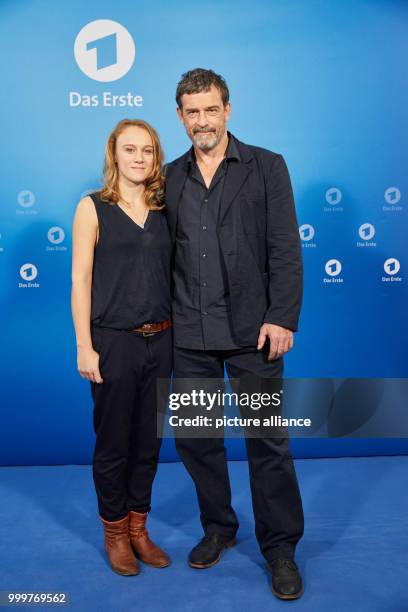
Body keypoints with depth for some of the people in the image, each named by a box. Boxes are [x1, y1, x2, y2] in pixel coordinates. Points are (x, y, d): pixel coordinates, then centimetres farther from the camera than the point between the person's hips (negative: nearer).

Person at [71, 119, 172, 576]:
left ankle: (138, 528, 31)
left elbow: (171, 275, 10)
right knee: (113, 441, 8)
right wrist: (84, 347, -10)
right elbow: (81, 281, -6)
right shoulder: (93, 208, -3)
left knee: (148, 439, 13)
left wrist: (177, 333, 2)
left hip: (160, 340, 4)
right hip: (114, 341, -4)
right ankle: (115, 532, 29)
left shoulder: (163, 211, 8)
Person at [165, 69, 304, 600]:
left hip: (252, 329, -3)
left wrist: (281, 318, -12)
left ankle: (280, 547, 22)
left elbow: (285, 249, -4)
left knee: (268, 441, 4)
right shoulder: (171, 177, 11)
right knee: (194, 437, 12)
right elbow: (167, 251, 10)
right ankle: (218, 528, 34)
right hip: (189, 333, 4)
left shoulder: (267, 167, 2)